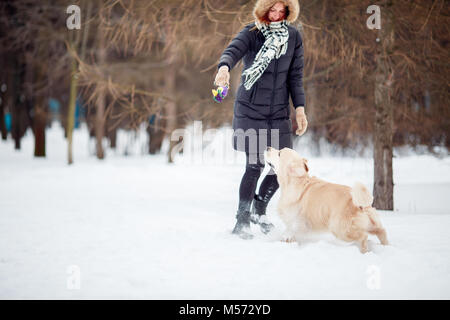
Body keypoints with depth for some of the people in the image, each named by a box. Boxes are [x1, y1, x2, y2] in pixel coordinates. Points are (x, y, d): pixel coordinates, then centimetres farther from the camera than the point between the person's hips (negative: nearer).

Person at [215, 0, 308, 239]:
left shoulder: (293, 37, 4)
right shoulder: (251, 33, -8)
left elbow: (295, 75, 7)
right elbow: (233, 50, -27)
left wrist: (299, 108, 0)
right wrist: (224, 67, -50)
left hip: (279, 111, 4)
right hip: (251, 109, -4)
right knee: (255, 165, -11)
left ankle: (259, 209, 25)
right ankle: (242, 221, 3)